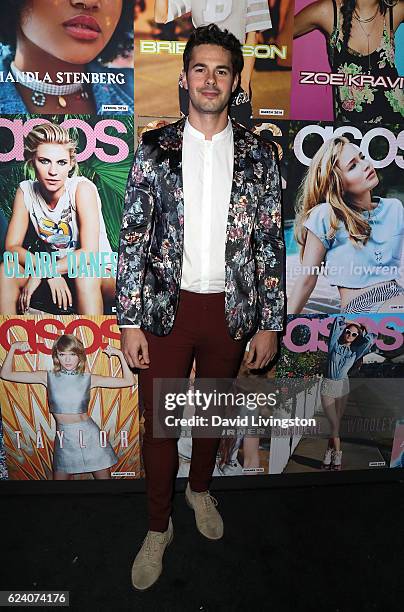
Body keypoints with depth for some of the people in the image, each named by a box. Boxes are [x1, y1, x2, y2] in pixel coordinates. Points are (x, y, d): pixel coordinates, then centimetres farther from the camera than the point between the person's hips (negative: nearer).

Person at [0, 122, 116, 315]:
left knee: (85, 275, -36)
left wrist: (41, 272, -25)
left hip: (97, 272, -4)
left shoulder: (82, 188, -18)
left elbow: (90, 253, -26)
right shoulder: (25, 190, -5)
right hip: (51, 272, 4)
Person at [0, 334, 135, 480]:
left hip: (90, 435, 0)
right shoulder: (48, 377, 0)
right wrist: (13, 348, -6)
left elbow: (129, 381, -3)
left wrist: (120, 354, -9)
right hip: (63, 438, 1)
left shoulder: (89, 379, -2)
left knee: (104, 477, 9)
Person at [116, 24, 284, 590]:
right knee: (159, 421, 8)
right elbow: (133, 238, -3)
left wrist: (269, 323, -1)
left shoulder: (259, 155, 2)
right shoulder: (155, 149, 0)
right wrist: (129, 321, -7)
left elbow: (270, 243, 2)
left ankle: (200, 488, 48)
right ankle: (159, 526, 32)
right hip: (167, 307, -1)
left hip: (231, 309, 2)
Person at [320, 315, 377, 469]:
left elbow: (372, 338, 3)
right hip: (328, 387, -3)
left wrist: (361, 329, 13)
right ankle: (337, 455, 11)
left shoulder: (355, 351, 6)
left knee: (336, 423, 4)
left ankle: (329, 453, 15)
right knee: (335, 424, -1)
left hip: (343, 387, 3)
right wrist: (351, 323, 9)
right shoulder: (334, 344, -1)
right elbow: (337, 320, -4)